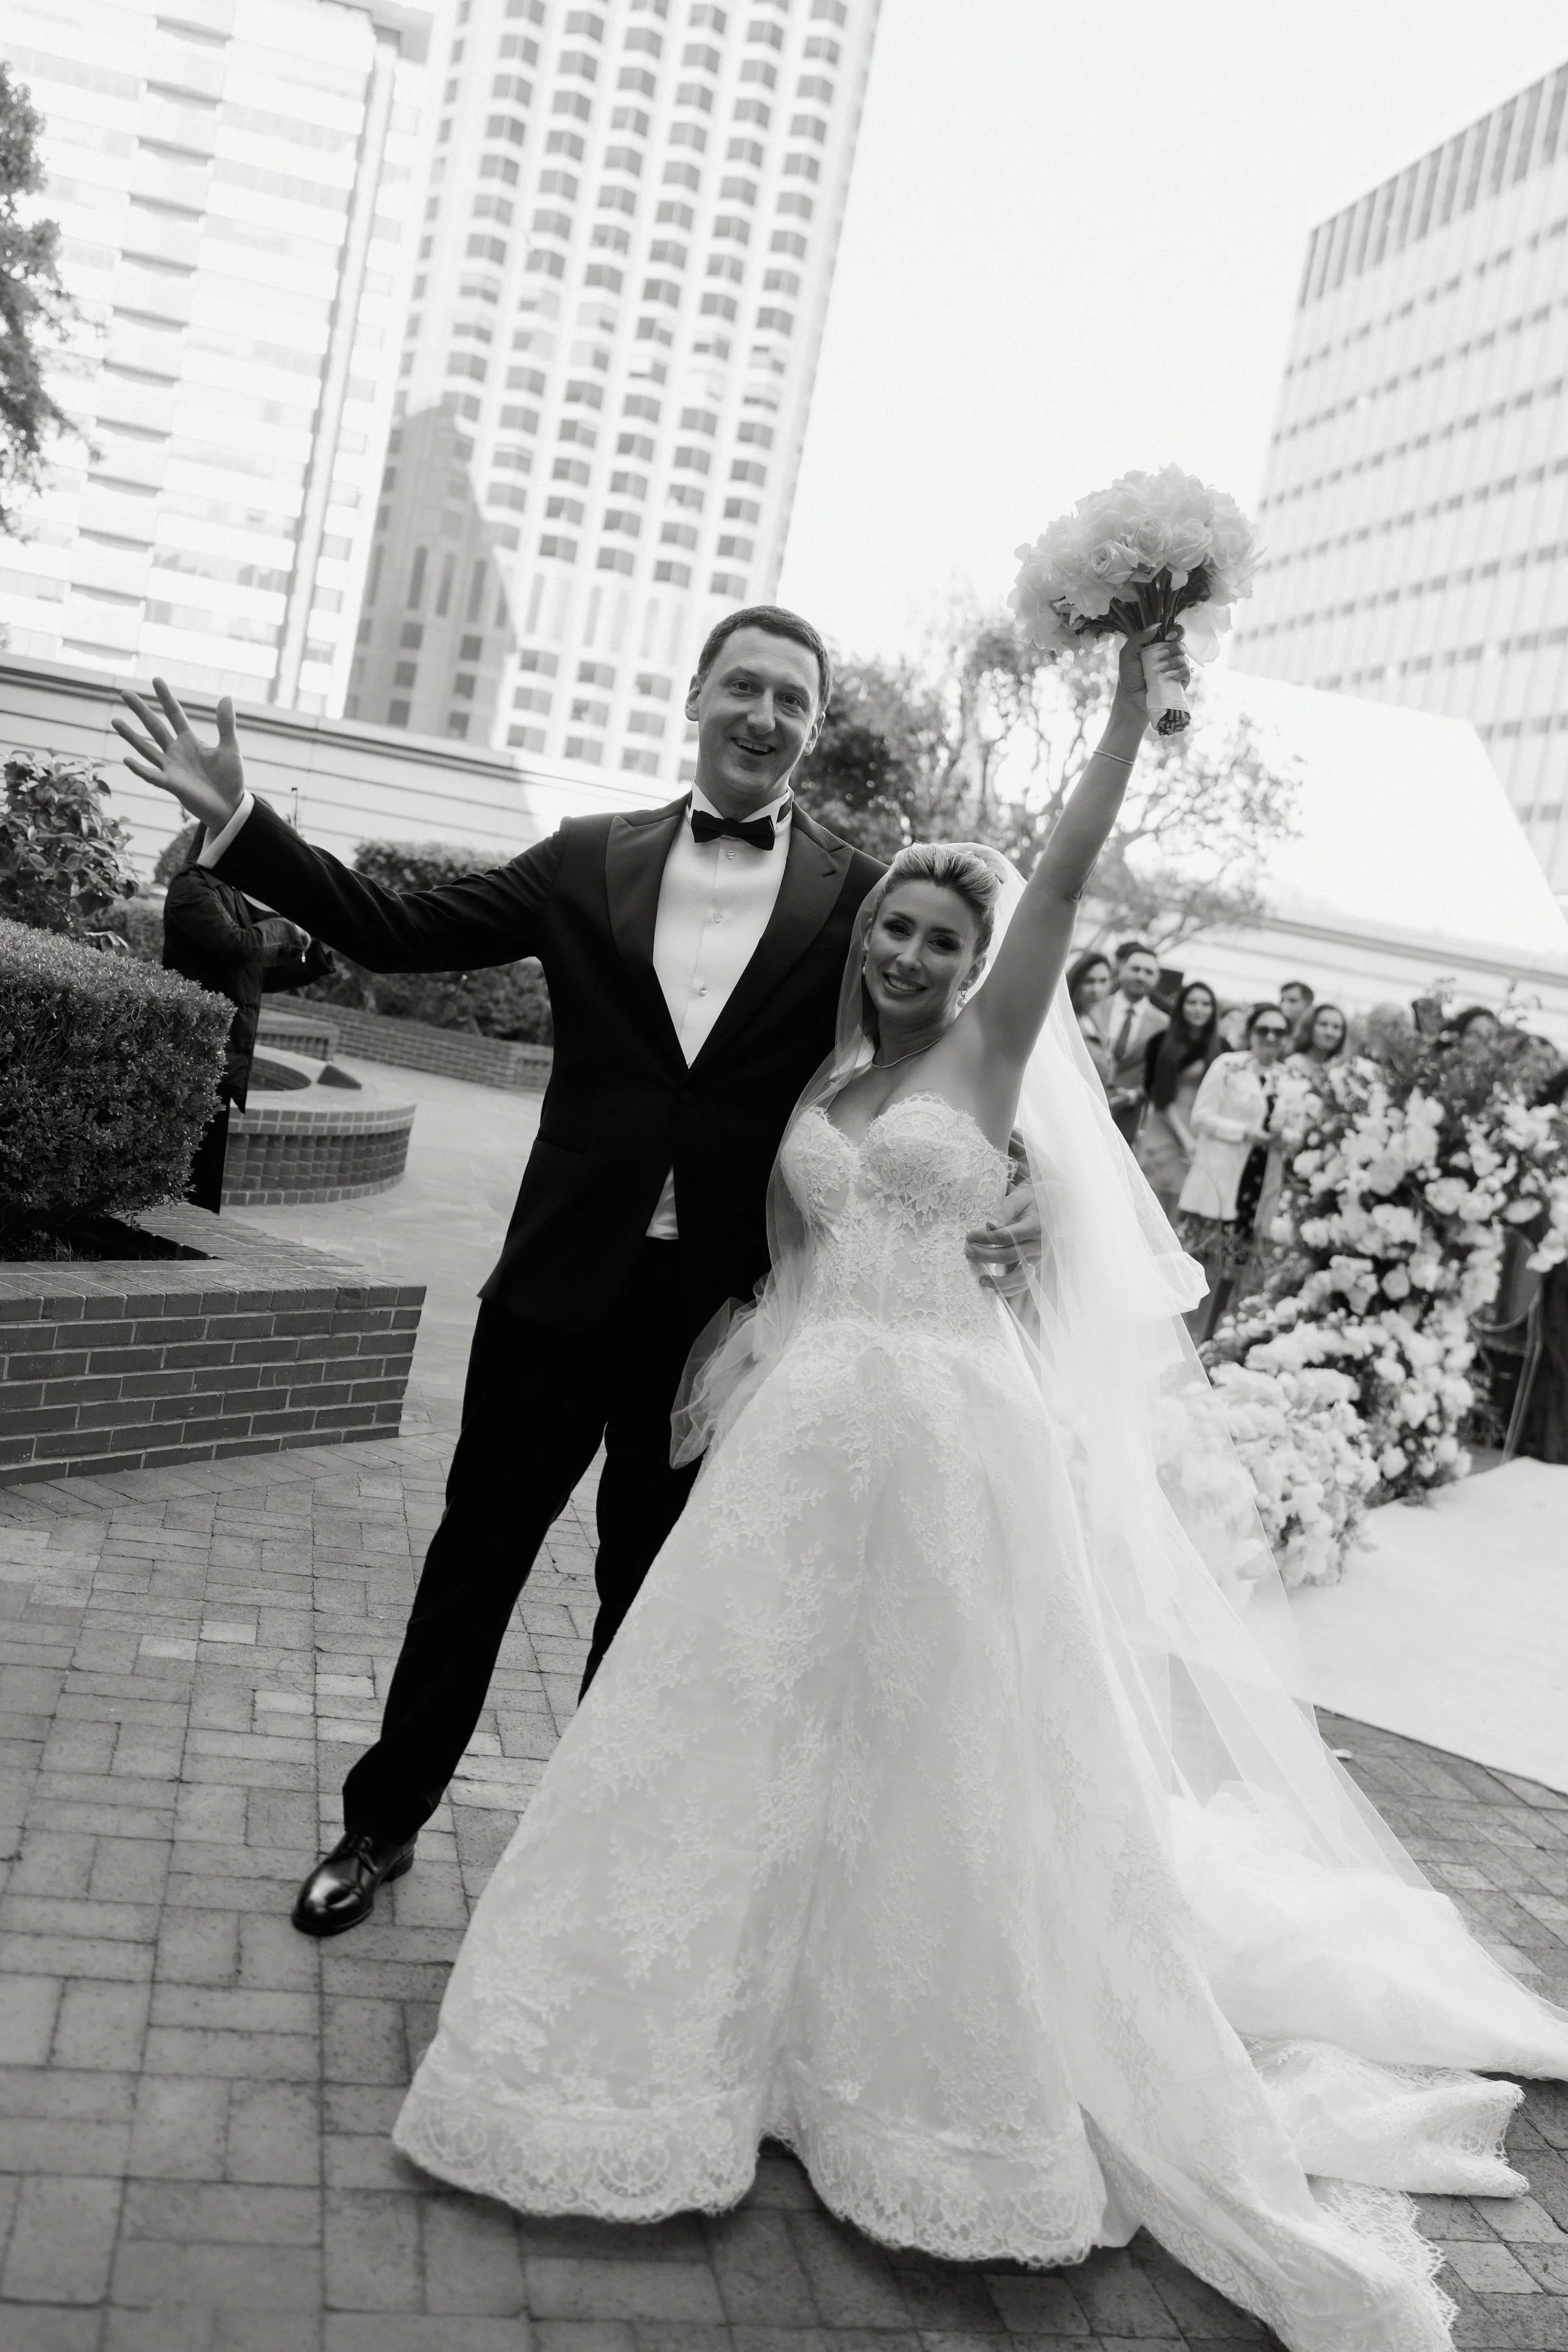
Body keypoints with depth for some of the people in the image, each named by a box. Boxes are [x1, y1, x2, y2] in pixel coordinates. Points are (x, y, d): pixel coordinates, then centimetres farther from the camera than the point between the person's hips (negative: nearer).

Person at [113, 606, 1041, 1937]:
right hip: (562, 1289, 1)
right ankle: (385, 1822, 36)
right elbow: (405, 932, 0)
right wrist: (241, 822, -6)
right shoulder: (590, 860, 2)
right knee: (474, 1557, 14)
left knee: (647, 1591, 16)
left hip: (723, 1312, -1)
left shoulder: (858, 898, -2)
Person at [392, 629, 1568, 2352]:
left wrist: (1133, 694, -13)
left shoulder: (990, 1054, -2)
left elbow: (1067, 870, -11)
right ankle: (755, 2017, 30)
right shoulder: (824, 1082, 12)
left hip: (943, 1441, -5)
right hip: (805, 1435, 5)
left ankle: (944, 2063, 24)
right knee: (764, 1729, 10)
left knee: (938, 1751, 5)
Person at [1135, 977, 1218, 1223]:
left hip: (1203, 1136, 1)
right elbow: (1160, 1095, -1)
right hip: (1163, 1131, -1)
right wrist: (1184, 1136, -10)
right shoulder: (1162, 1042, 2)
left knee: (1178, 1218, 0)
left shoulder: (1220, 1048, 4)